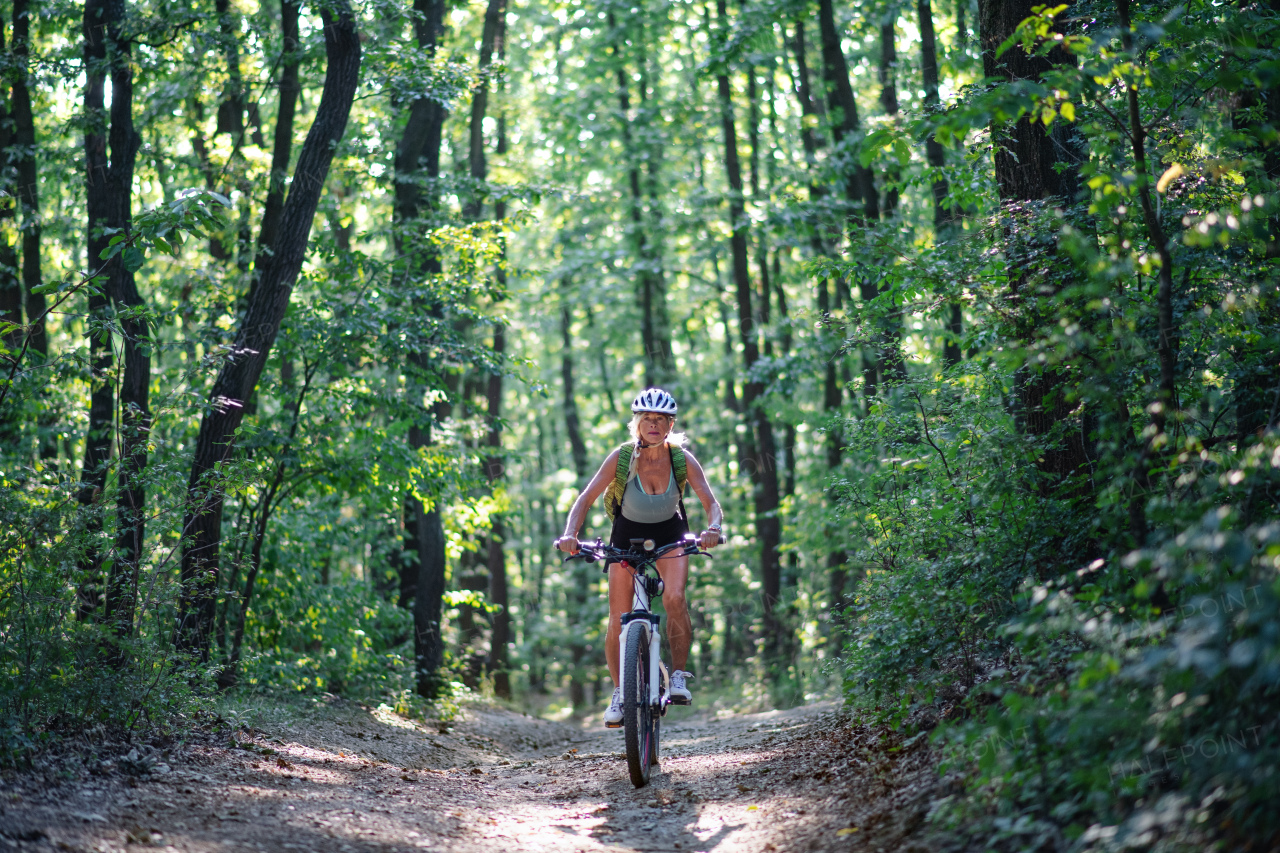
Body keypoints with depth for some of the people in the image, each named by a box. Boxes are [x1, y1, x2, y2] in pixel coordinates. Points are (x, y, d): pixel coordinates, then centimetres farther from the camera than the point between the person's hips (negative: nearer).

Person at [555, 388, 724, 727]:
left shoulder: (682, 459, -21)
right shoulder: (621, 458, -23)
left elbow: (711, 503, -23)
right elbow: (585, 499, -23)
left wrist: (713, 529, -45)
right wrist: (570, 534, -41)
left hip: (670, 534, 0)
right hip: (628, 534, 0)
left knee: (674, 598, -27)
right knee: (618, 619, -5)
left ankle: (680, 675, -12)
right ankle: (619, 693, 14)